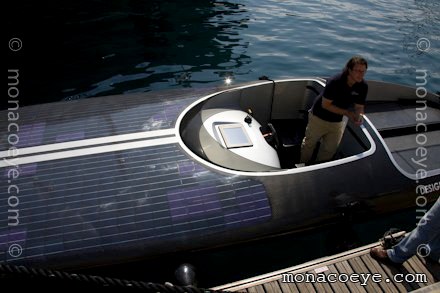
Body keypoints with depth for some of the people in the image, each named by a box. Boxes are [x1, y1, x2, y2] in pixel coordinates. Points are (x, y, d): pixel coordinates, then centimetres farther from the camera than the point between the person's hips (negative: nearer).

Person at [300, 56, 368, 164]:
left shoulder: (363, 86, -15)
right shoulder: (335, 82, -30)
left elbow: (359, 107, -6)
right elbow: (325, 104, -26)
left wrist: (358, 116, -30)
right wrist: (347, 113, -32)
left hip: (337, 122, 5)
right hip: (319, 117, -4)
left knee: (330, 150, 15)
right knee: (309, 144, 14)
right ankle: (303, 165, 39)